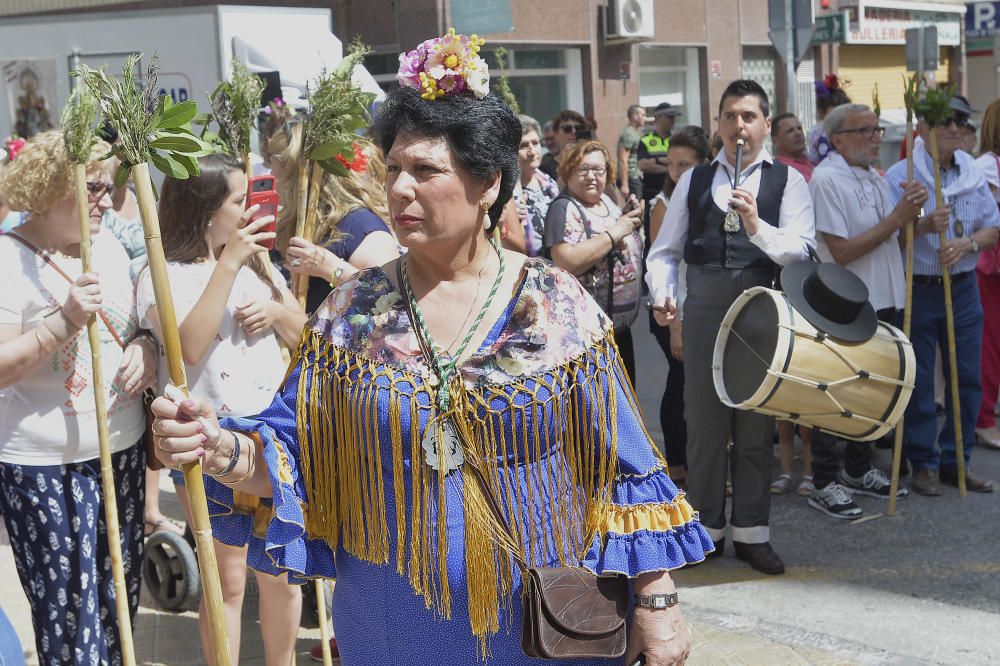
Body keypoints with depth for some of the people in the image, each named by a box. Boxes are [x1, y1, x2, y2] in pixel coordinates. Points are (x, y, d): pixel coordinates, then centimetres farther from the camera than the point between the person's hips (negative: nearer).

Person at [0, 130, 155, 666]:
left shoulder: (110, 247, 7)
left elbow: (137, 322, 21)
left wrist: (146, 345, -1)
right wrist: (64, 321, -28)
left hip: (122, 449, 7)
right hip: (44, 466, -6)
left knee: (119, 600, 13)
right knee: (72, 616, -2)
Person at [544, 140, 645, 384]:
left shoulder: (607, 202, 11)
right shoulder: (565, 208, -13)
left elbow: (630, 251, 23)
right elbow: (566, 262, -28)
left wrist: (634, 222, 3)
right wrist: (615, 232, -22)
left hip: (621, 325, 8)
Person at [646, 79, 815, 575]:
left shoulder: (787, 181, 3)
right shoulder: (694, 180, 11)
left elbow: (800, 247, -9)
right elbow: (665, 250, 10)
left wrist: (757, 226, -25)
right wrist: (661, 294, -7)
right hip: (704, 309, 2)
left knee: (755, 426, 6)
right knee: (704, 422, 7)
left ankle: (751, 532, 18)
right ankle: (707, 528, 20)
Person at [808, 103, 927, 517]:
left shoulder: (875, 178, 11)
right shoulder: (826, 179, -14)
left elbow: (893, 238, 17)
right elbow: (842, 251, -20)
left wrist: (910, 213, -3)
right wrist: (895, 219, -18)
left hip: (883, 302, 8)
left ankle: (859, 471, 30)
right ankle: (824, 485, 7)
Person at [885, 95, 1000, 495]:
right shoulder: (900, 176, -7)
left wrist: (966, 244, -12)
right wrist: (925, 225, -25)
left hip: (963, 288, 5)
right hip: (917, 291, -4)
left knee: (967, 379, 7)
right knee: (918, 382, 2)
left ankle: (956, 461, 19)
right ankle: (924, 463, 13)